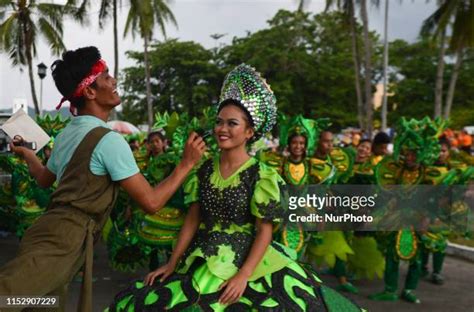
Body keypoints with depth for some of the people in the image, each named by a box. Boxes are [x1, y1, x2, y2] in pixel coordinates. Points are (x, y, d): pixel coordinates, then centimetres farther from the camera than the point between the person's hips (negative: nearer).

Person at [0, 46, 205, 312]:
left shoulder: (67, 134, 17)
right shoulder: (109, 140, -11)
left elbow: (44, 179, 37)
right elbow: (151, 202, -13)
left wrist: (27, 153, 58)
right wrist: (187, 163, -3)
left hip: (54, 235, 10)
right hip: (64, 241, -10)